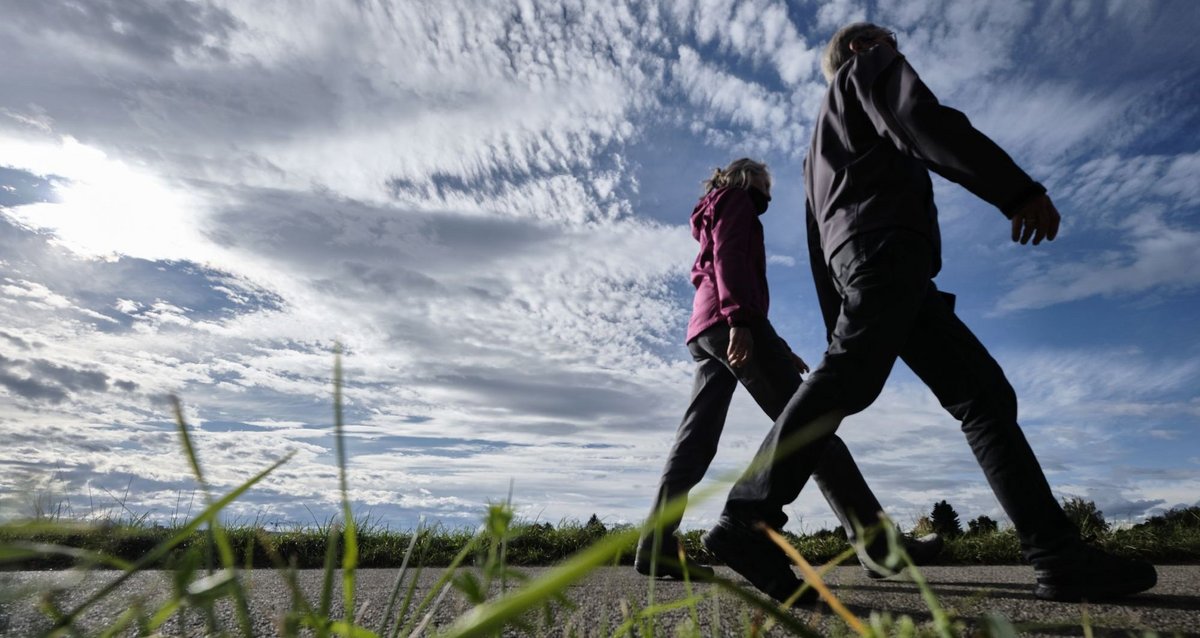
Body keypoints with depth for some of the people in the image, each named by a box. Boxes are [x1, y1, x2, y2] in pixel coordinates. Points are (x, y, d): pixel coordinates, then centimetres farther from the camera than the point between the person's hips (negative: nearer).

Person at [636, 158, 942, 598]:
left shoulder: (714, 220, 37)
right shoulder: (735, 199, 11)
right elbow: (728, 257, -9)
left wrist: (779, 349, 26)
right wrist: (740, 318, -24)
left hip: (705, 330, 9)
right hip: (727, 322, -9)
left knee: (696, 440, -2)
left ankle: (656, 546, -7)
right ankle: (876, 542, -13)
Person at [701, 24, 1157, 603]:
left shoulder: (821, 143, 40)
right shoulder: (868, 67, 20)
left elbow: (817, 242, 30)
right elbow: (920, 118, -5)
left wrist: (839, 324, 24)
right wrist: (1015, 187, -10)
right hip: (886, 242, -9)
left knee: (983, 393, 3)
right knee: (848, 378, -25)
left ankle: (1058, 555, -2)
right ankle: (747, 521, -30)